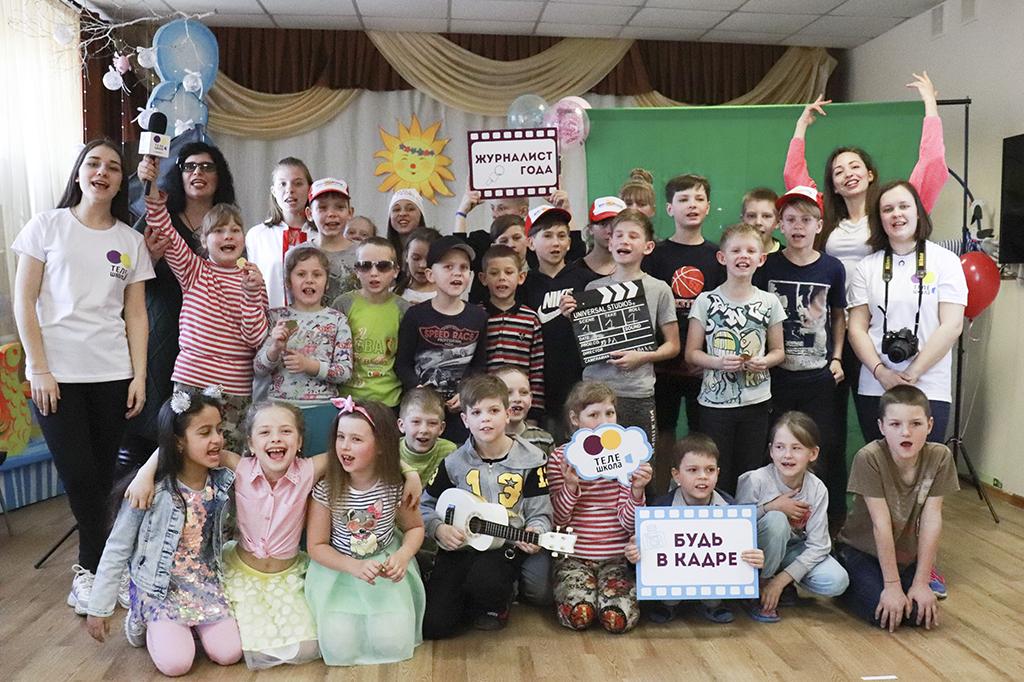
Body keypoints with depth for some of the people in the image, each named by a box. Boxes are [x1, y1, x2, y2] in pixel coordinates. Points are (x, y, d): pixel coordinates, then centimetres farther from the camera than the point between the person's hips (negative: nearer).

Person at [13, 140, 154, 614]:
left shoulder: (130, 240, 9)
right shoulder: (48, 225, 3)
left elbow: (136, 314, 8)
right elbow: (23, 299, 0)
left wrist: (139, 376, 1)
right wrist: (38, 369, -7)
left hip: (112, 374, 2)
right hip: (55, 375, -2)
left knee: (102, 477, 5)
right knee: (79, 476, -2)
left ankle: (90, 567, 24)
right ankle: (97, 565, 20)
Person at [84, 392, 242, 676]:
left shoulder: (221, 483, -8)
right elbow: (117, 549, -11)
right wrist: (99, 608, -6)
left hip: (204, 583, 3)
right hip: (159, 587, -3)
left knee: (229, 654, -11)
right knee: (175, 663, -17)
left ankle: (193, 623, 18)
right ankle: (142, 621, 12)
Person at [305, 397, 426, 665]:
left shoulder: (395, 486, -14)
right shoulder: (326, 489, -16)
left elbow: (415, 527, 3)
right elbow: (316, 546, -8)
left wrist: (403, 556, -18)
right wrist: (355, 567, -23)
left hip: (385, 566, 0)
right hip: (339, 570, 0)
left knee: (393, 643, -13)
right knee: (341, 648, -14)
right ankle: (345, 616, 19)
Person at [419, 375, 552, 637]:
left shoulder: (529, 459, -2)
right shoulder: (454, 463, 1)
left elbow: (539, 513, 1)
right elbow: (425, 506, 9)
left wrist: (534, 533, -21)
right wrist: (438, 529, -10)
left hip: (506, 546, -1)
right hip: (459, 545, 2)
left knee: (484, 582, -35)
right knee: (433, 625, -13)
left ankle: (496, 606, 3)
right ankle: (469, 601, 21)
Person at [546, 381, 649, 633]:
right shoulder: (560, 457, -1)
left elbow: (628, 523, -3)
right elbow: (558, 519, -5)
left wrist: (637, 490, -22)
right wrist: (571, 486, -21)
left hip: (616, 556, 1)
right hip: (573, 555, -1)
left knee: (618, 617, -21)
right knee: (579, 613, -25)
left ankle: (628, 589, 12)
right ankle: (566, 590, 9)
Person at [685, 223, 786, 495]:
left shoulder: (769, 302, 4)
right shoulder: (706, 301, -2)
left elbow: (778, 350, 10)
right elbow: (691, 353, -1)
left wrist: (764, 362, -12)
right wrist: (719, 362, -19)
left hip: (756, 401, 2)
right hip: (715, 401, -2)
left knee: (750, 476, 9)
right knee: (716, 477, 3)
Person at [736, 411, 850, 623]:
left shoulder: (817, 489, -15)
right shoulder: (755, 480, -24)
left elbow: (818, 546, -15)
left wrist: (781, 580, -23)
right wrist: (771, 506, -31)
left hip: (793, 550, 3)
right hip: (758, 551, -3)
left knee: (837, 582, -22)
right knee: (776, 519, -34)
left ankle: (783, 585, 7)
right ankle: (759, 587, -14)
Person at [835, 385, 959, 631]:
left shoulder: (940, 457, -16)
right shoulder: (869, 458, -26)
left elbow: (931, 520, -15)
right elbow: (881, 525, -25)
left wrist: (921, 582, -15)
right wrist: (892, 585, -22)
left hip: (907, 555, 4)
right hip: (862, 550, -4)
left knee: (921, 613, -15)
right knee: (884, 613, -23)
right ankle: (849, 585, 10)